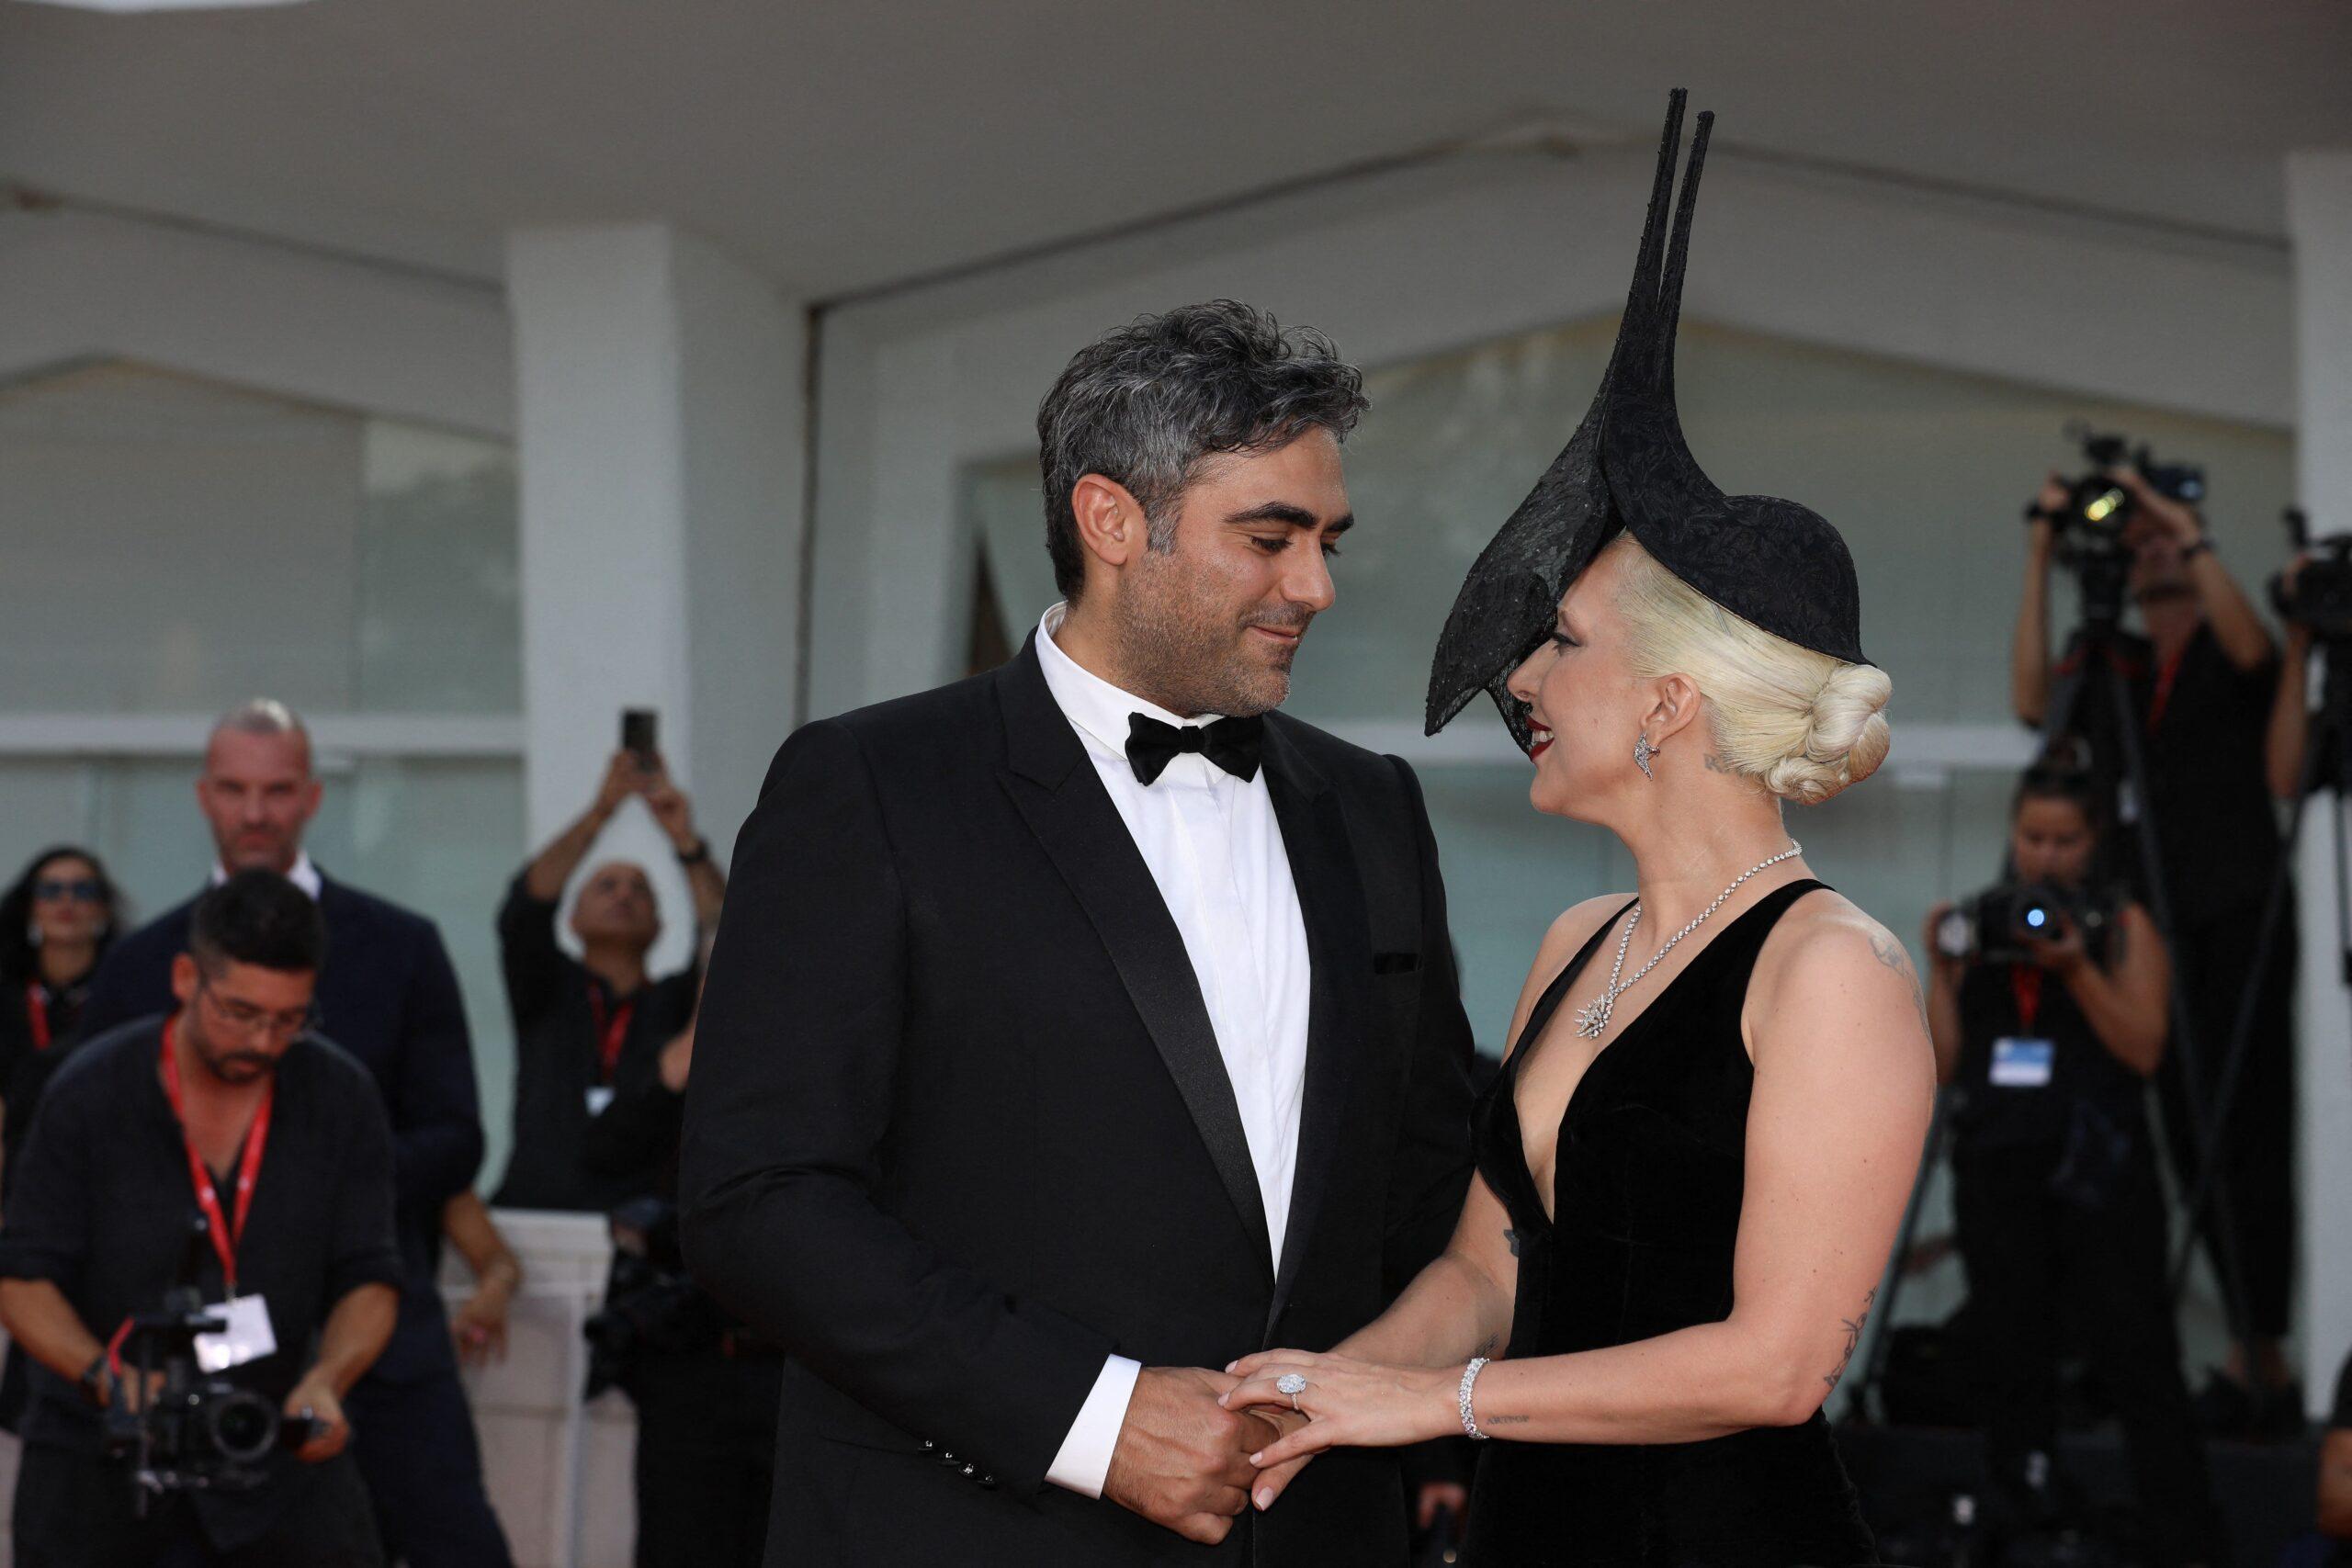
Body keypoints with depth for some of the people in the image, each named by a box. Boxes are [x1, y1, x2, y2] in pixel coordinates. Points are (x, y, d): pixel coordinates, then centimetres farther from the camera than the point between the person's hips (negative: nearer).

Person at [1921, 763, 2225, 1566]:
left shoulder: (2122, 926, 6)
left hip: (2098, 1168, -3)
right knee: (2015, 1359, 5)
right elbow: (1947, 1060, 10)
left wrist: (2077, 971, -15)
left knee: (2137, 1358, -8)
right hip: (1998, 1164, 3)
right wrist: (1942, 967, -1)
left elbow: (2144, 1047, -6)